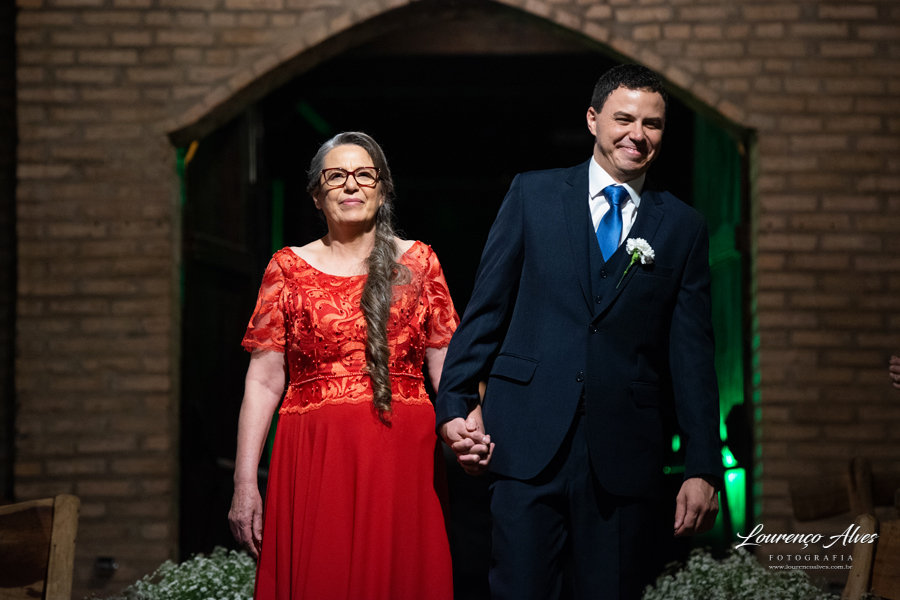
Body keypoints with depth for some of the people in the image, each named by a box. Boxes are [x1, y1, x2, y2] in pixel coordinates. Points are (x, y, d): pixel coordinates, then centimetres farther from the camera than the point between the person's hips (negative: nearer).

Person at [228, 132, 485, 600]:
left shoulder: (418, 263, 10)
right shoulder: (289, 268, 8)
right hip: (314, 462, 0)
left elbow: (447, 369, 6)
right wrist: (244, 483, -4)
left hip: (403, 459, 1)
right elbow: (263, 381, 4)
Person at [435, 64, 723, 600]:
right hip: (530, 442, -1)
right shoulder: (533, 194, 8)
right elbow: (486, 307, 7)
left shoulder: (683, 228, 9)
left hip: (626, 455, 1)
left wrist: (703, 469, 0)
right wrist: (454, 401, -1)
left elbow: (693, 354, 6)